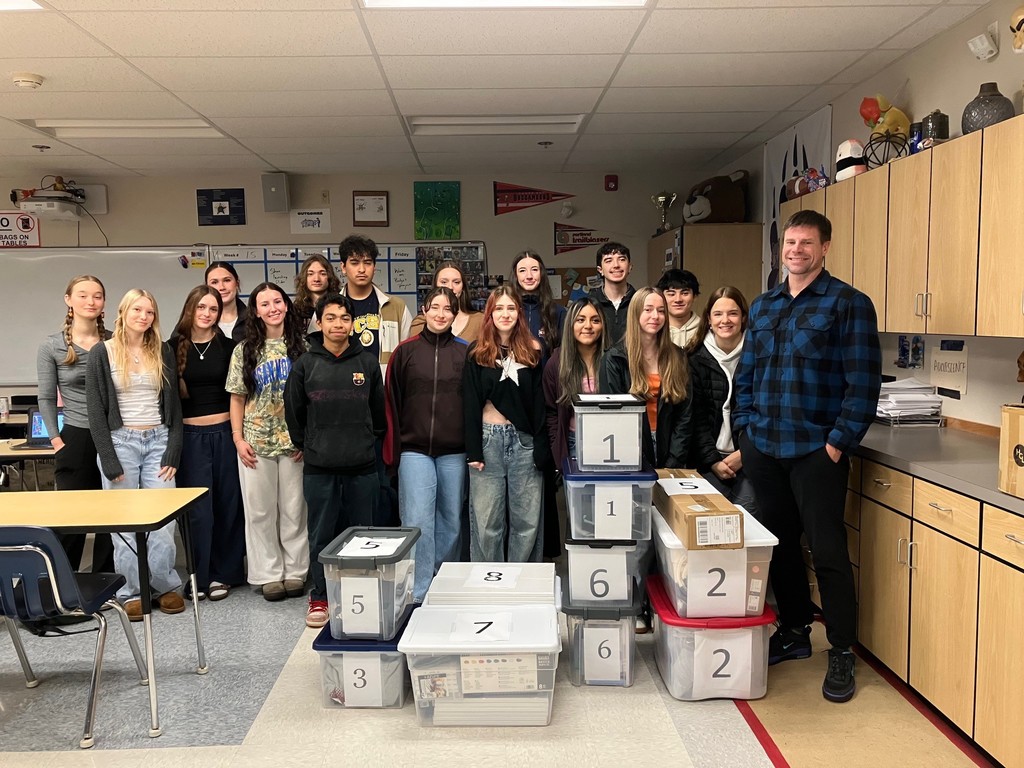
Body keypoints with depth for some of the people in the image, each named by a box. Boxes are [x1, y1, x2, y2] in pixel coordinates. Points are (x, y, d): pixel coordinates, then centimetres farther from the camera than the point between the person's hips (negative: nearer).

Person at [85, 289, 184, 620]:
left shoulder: (163, 352, 8)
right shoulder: (102, 353, 0)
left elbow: (173, 405, 8)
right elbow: (96, 411, -3)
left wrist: (173, 452, -1)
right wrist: (109, 461, -9)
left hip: (158, 441, 2)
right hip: (120, 442, -2)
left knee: (162, 518, -2)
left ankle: (166, 585, 13)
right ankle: (132, 591, 14)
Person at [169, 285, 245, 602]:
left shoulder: (228, 347, 5)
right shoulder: (174, 348, 3)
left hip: (224, 431, 1)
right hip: (190, 435, -1)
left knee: (228, 504, 6)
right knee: (198, 508, 0)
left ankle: (223, 574, 18)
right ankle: (199, 576, 12)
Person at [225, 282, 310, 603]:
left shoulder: (301, 347, 2)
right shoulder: (244, 351, 5)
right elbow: (237, 398, 7)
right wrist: (238, 438, -2)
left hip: (294, 442, -1)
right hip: (255, 442, 1)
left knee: (294, 509, 6)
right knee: (260, 511, 6)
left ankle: (295, 571, 19)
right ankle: (269, 574, 17)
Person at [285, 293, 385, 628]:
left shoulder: (368, 363, 4)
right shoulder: (305, 364, 2)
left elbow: (378, 410, 11)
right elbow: (293, 411, 9)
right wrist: (305, 445, 12)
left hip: (362, 465, 1)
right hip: (319, 467, 0)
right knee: (321, 535, 8)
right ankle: (320, 598, 21)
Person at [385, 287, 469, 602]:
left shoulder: (465, 352, 5)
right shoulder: (406, 351, 3)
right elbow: (392, 402, 5)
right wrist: (393, 449, 2)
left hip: (454, 451, 1)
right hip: (415, 449, -1)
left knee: (451, 520, 9)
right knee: (418, 520, -6)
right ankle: (419, 593, 1)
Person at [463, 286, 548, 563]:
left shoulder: (533, 351, 7)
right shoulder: (477, 353, 5)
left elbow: (540, 402, 4)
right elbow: (471, 403, 1)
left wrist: (541, 447, -4)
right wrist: (473, 450, -7)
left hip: (524, 440, 1)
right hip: (488, 438, -1)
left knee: (528, 519, 3)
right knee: (486, 520, 3)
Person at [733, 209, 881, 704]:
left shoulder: (848, 304, -5)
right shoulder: (763, 306, 13)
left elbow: (863, 383, -10)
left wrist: (839, 442, -14)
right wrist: (745, 427, 7)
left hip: (817, 452, -5)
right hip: (762, 449, 6)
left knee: (827, 551, -1)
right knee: (779, 544, 14)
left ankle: (842, 654, 14)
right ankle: (794, 632, 30)